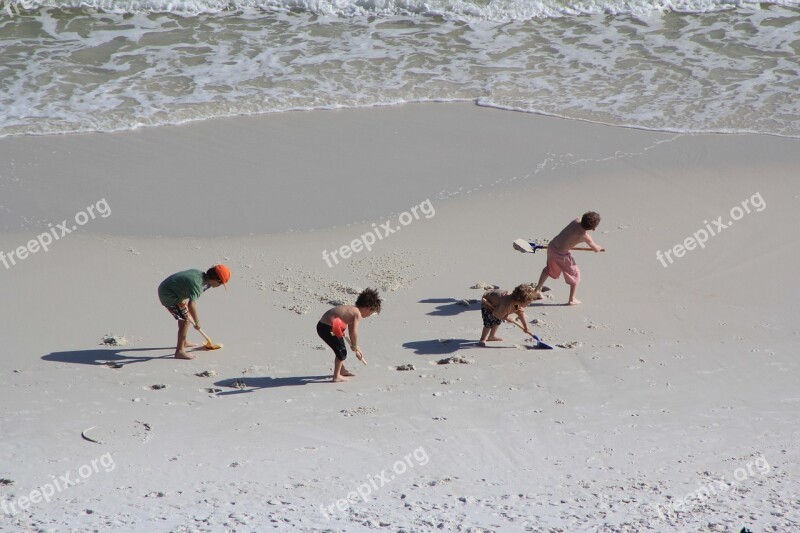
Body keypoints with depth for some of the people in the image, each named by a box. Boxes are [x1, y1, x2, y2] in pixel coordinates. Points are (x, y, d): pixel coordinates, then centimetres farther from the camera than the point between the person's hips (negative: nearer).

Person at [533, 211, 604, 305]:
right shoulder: (585, 236, -19)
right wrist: (601, 248, 19)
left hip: (551, 246, 6)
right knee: (575, 273, 18)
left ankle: (538, 290, 32)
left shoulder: (577, 221, -5)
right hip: (562, 255, -6)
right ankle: (572, 299, 27)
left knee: (549, 268, 34)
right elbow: (596, 249, -2)